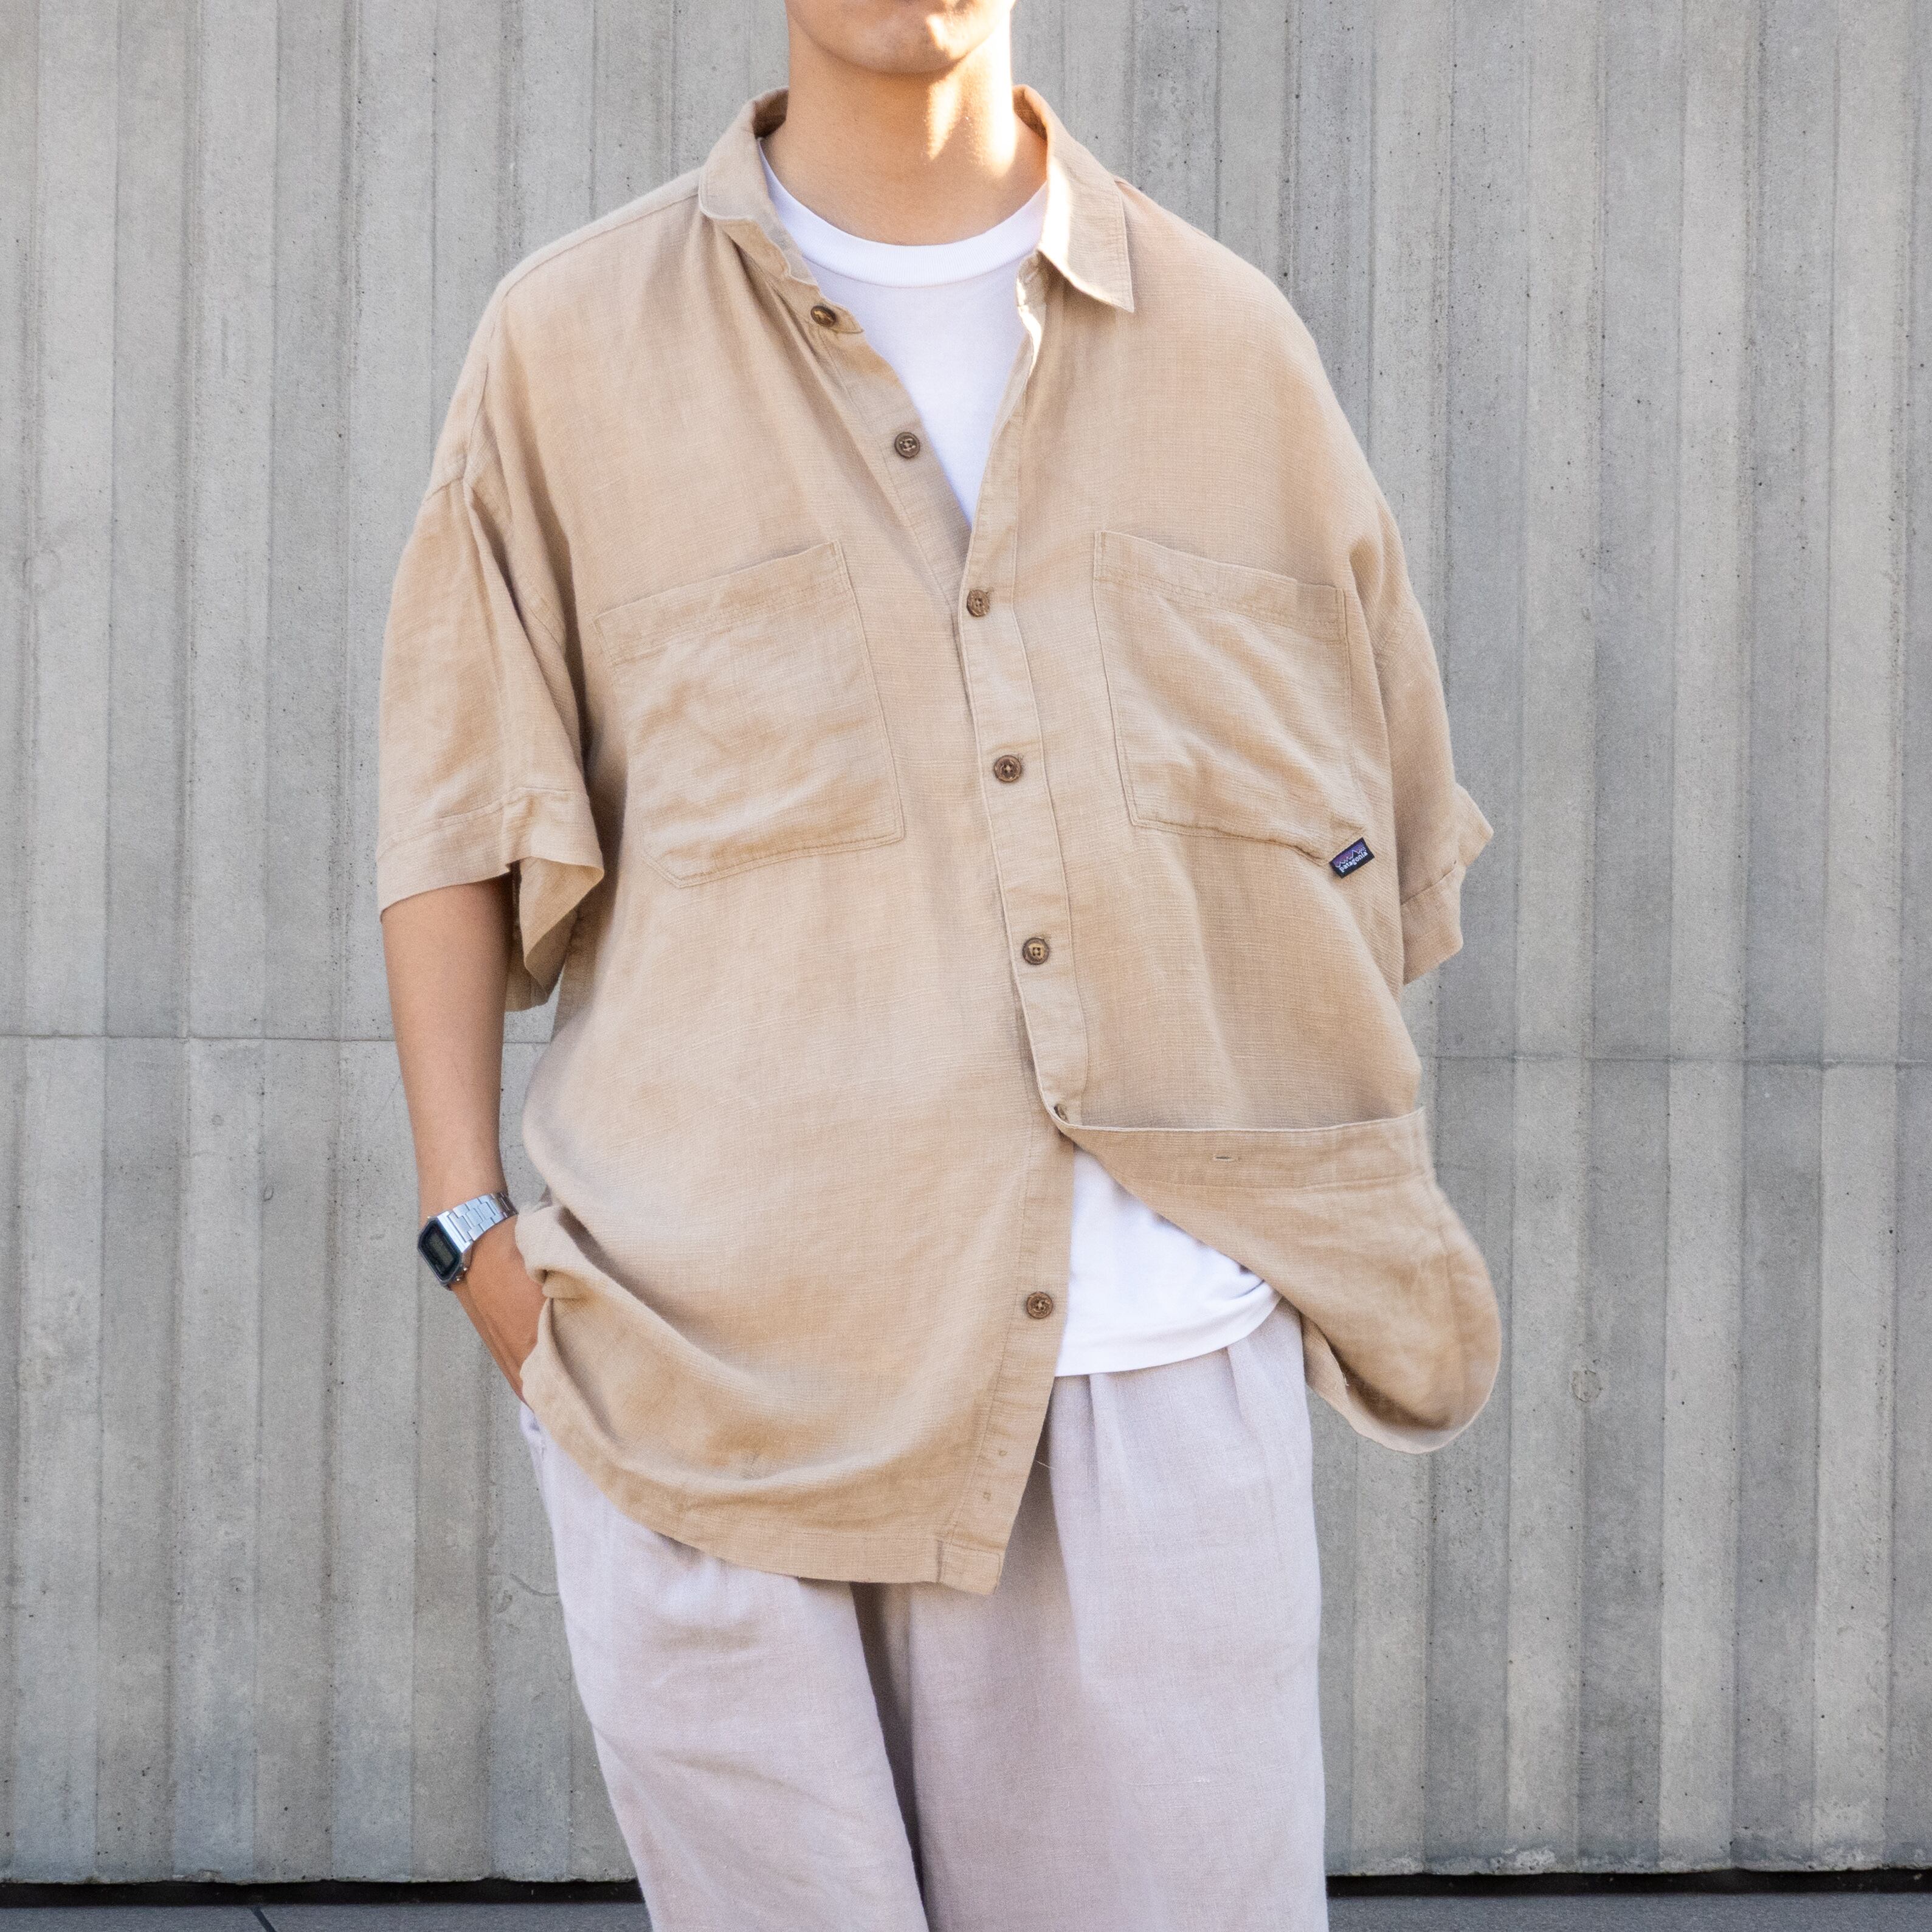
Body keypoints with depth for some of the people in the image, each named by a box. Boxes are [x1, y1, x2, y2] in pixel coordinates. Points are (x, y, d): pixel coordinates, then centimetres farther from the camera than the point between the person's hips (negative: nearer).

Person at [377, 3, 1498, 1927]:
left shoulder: (1228, 344, 10)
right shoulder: (569, 345, 7)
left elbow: (1368, 819, 17)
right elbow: (457, 819, 8)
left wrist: (1317, 1244, 12)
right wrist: (470, 1231, -1)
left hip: (1158, 1378, 2)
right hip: (723, 1379, -1)